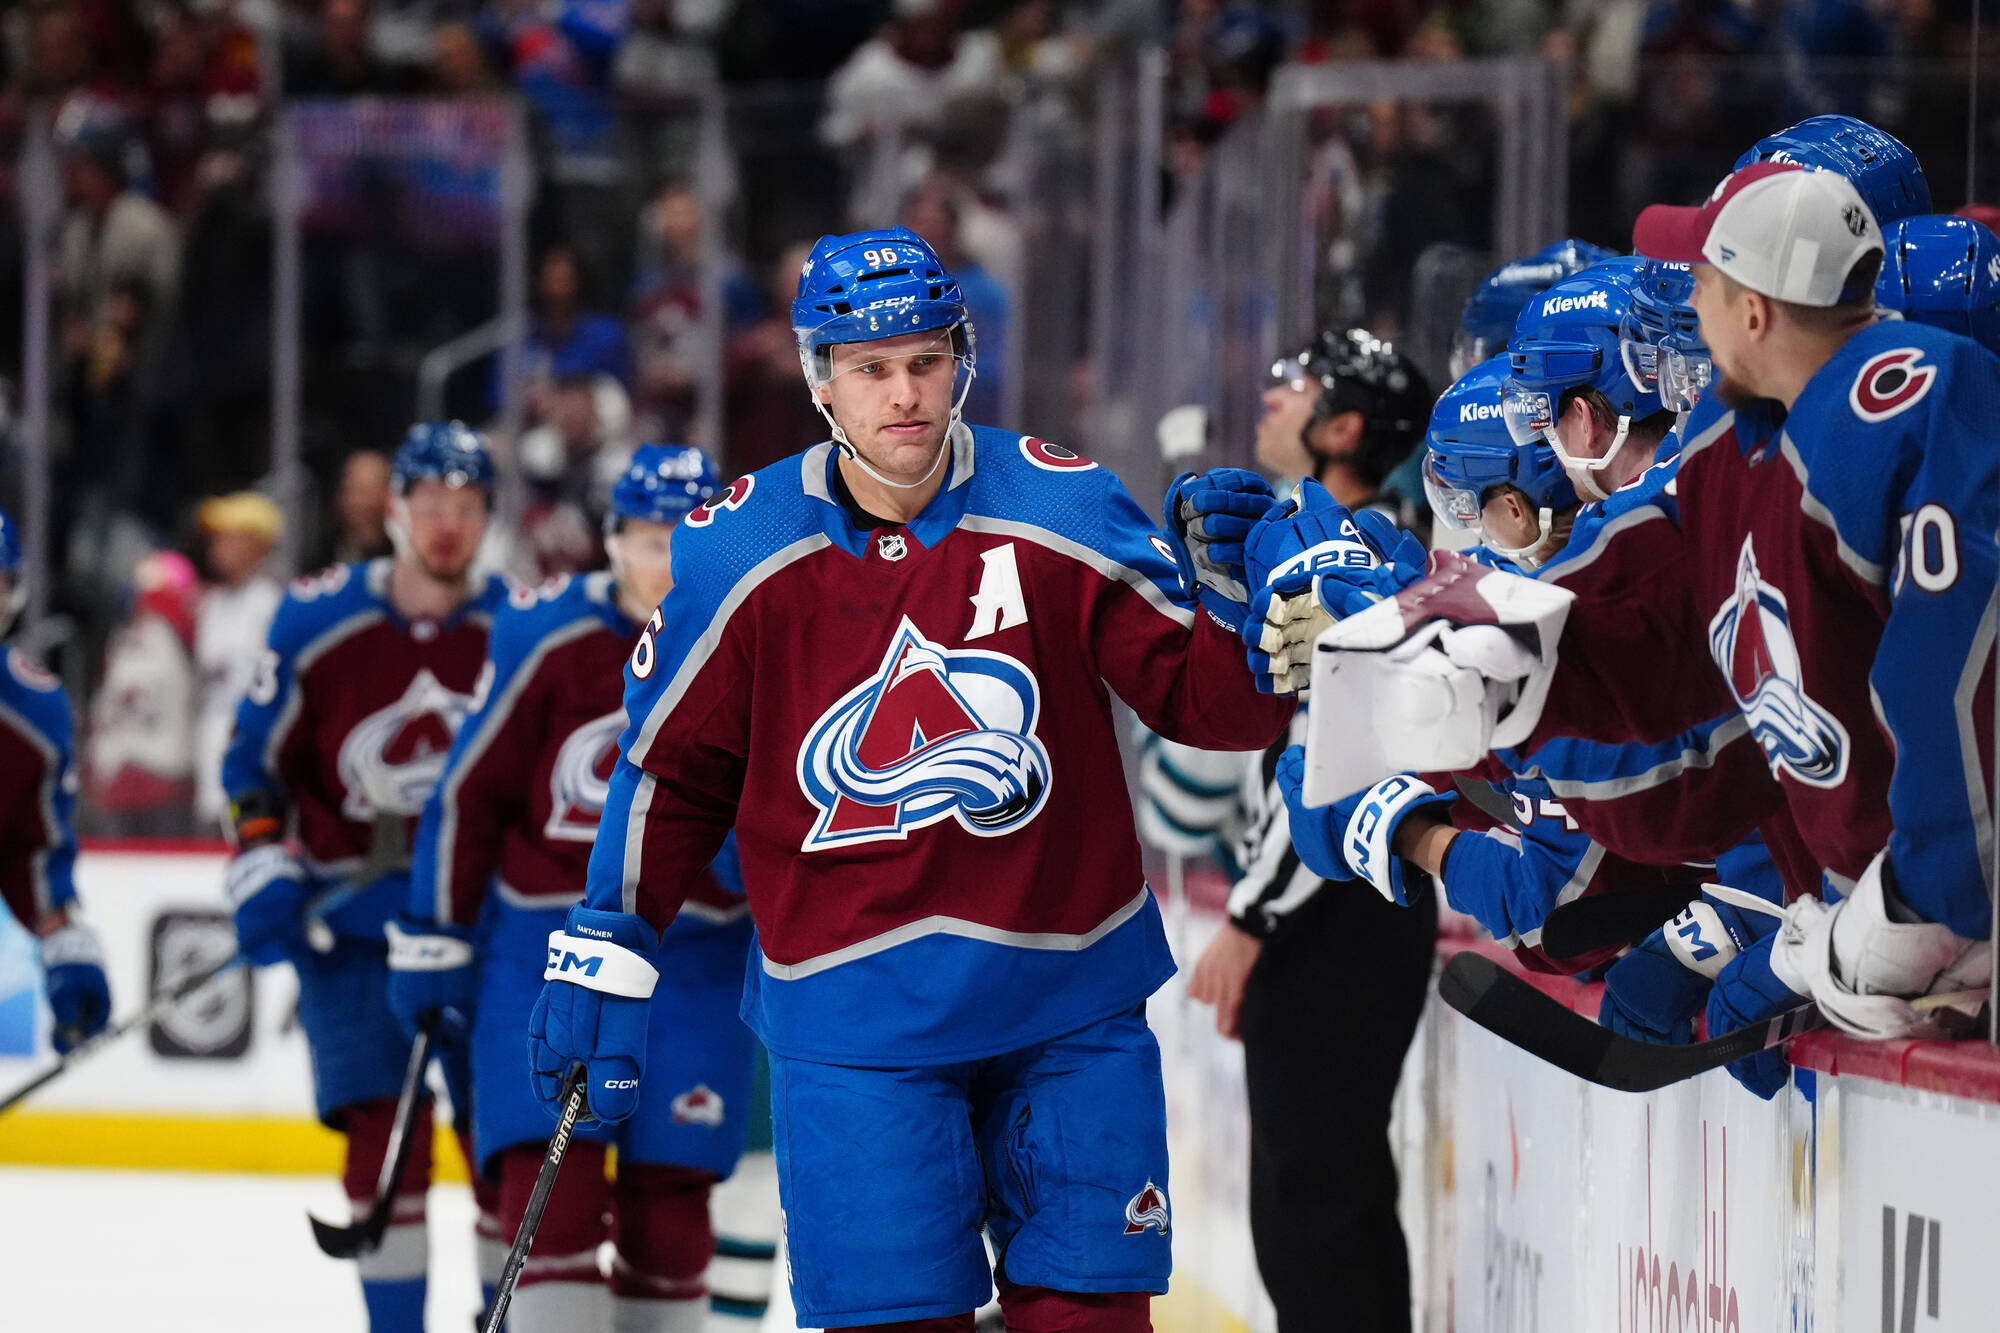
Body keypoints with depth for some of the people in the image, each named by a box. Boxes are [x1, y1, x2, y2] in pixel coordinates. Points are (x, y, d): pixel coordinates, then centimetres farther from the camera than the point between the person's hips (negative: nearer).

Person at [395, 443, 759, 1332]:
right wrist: (433, 942, 0)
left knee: (668, 1205, 4)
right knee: (550, 1190, -11)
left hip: (695, 957, 2)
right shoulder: (548, 640, -8)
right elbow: (470, 791, -1)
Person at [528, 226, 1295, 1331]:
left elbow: (1213, 705, -2)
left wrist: (1230, 590, -20)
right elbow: (669, 766, 8)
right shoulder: (740, 551, -3)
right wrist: (603, 951, 5)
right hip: (850, 1010, -1)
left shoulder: (1061, 508, -5)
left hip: (1069, 994, 1)